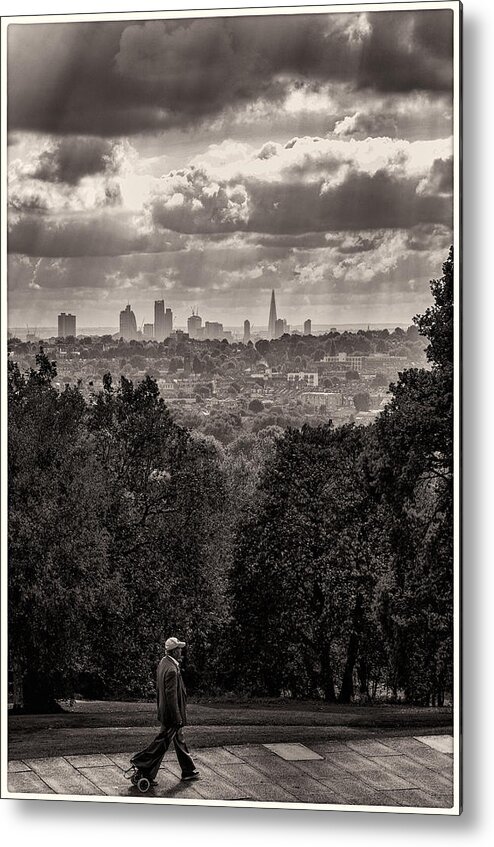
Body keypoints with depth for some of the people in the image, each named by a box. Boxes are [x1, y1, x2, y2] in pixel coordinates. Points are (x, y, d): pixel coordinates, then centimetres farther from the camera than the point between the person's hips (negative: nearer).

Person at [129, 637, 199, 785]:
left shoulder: (163, 663, 4)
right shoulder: (172, 670, -26)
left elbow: (159, 689, 12)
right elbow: (171, 695, -25)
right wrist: (177, 717, -20)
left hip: (164, 710, 11)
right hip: (172, 713, -11)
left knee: (180, 740, 19)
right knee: (162, 742, 0)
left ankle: (189, 771, 29)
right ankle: (143, 766, 7)